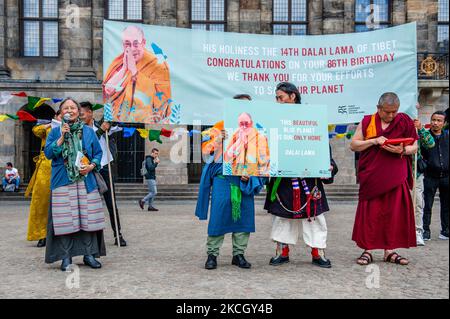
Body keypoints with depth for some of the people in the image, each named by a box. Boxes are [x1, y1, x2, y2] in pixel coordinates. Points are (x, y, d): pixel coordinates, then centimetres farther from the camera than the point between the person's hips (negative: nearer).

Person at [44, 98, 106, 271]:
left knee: (87, 217, 1)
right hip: (63, 182, -1)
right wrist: (62, 137, -10)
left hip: (86, 181, 1)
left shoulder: (88, 131, 11)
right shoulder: (55, 131, 8)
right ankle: (66, 257, 5)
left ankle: (89, 254, 11)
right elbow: (48, 153, -2)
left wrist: (92, 166, -6)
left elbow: (98, 152, 12)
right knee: (65, 219, -4)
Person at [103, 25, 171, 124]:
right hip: (120, 118, 3)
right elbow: (106, 92, -2)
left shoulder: (157, 65, -8)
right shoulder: (119, 62, 6)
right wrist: (124, 68, -10)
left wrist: (133, 70, -16)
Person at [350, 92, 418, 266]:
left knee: (394, 213, 2)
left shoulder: (405, 121, 6)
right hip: (371, 177, -1)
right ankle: (367, 250, 8)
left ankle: (390, 251, 13)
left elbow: (414, 147, 7)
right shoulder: (367, 122, 5)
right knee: (369, 213, -1)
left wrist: (402, 150, -15)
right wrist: (374, 141, -13)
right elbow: (353, 145, 2)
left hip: (396, 178, 1)